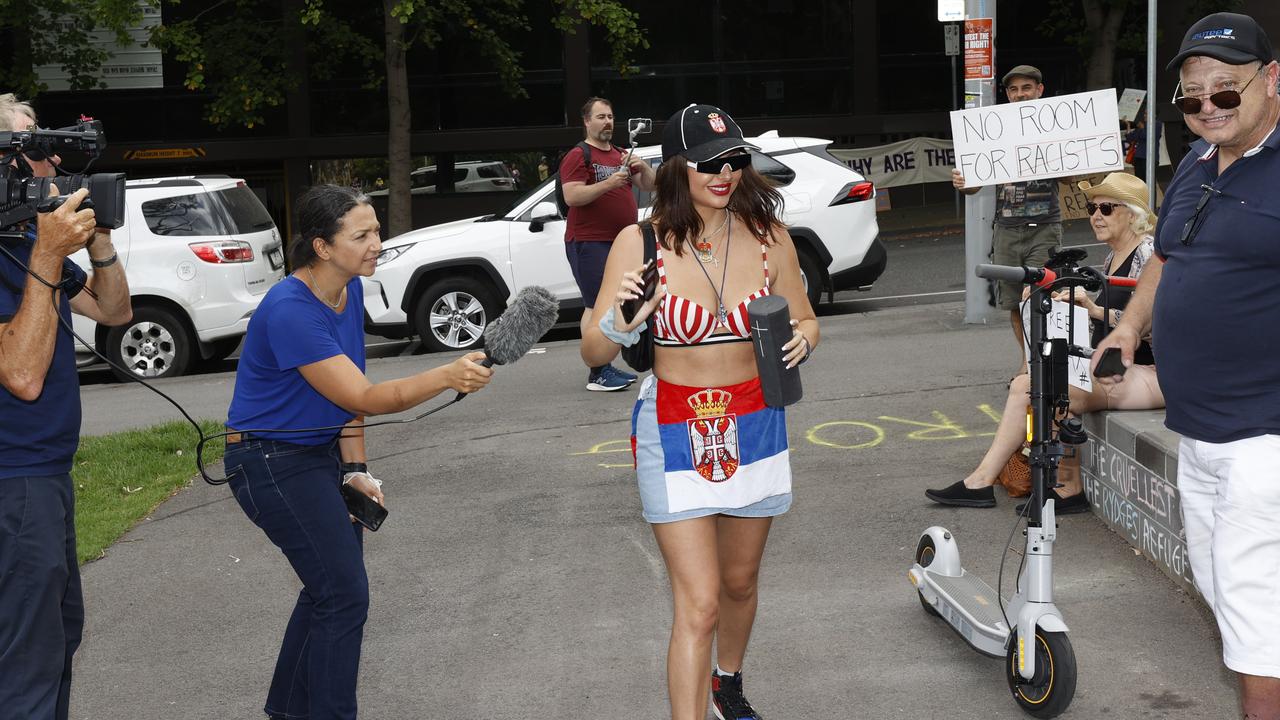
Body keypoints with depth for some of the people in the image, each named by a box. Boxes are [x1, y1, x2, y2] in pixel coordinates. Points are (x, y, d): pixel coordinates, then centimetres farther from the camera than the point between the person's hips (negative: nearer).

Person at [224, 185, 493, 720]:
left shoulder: (350, 292, -2)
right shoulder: (290, 310, -28)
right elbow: (363, 398, -30)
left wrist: (354, 469, 1)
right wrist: (447, 377, -42)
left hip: (320, 453, 9)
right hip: (272, 462, -9)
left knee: (329, 588, 18)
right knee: (345, 596, -7)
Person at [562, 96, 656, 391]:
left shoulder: (621, 156, 21)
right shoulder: (578, 156, -4)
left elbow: (649, 186, 20)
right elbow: (571, 197, -16)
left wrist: (644, 167, -2)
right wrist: (609, 183, -24)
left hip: (620, 242, 8)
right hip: (589, 243, -8)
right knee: (597, 306, -12)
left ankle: (606, 367, 15)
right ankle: (597, 374, -12)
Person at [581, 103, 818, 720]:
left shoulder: (767, 236, -5)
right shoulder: (640, 242, -13)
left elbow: (804, 320, 9)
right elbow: (594, 354, -12)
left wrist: (801, 339, -14)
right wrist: (619, 325, -33)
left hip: (754, 427, 4)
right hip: (674, 431, -3)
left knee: (739, 581, 21)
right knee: (698, 605, -8)